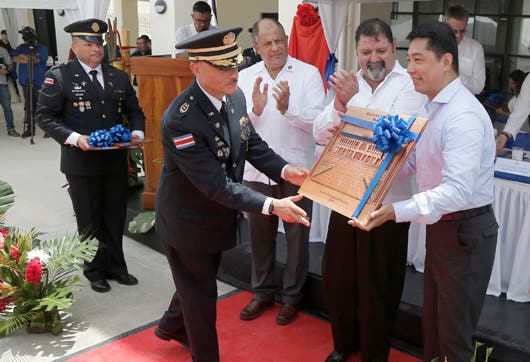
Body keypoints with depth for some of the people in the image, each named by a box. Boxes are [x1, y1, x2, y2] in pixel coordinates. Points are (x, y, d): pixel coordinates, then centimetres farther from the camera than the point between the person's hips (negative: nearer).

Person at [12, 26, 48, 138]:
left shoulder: (42, 48, 1)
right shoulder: (21, 48, 14)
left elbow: (37, 60, -14)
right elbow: (15, 59, 0)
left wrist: (24, 56, -3)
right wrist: (30, 59, -10)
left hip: (39, 82, -4)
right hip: (26, 81, 4)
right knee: (29, 106, 5)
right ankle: (29, 128, 12)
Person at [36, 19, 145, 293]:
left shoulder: (119, 77, 7)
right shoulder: (59, 76, -6)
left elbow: (134, 110, 14)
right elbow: (45, 116, -7)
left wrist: (137, 132, -6)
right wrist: (74, 137, -21)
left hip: (115, 160, 4)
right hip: (81, 162, -4)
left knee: (116, 218, 13)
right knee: (90, 221, 10)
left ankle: (116, 266, 31)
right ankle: (95, 271, 27)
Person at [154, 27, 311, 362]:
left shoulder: (235, 95, -9)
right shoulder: (180, 120, -33)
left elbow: (253, 144, 2)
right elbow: (216, 184, -33)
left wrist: (286, 170, -15)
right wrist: (272, 206, -36)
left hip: (219, 214, 8)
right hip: (189, 221, -8)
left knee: (198, 281, 29)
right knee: (201, 296, 12)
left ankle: (172, 325, 57)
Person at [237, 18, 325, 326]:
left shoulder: (308, 73, -7)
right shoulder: (246, 77, 2)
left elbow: (319, 121, -15)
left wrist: (288, 108, -29)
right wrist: (255, 109, -22)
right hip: (257, 171, 3)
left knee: (297, 237, 11)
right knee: (260, 234, 17)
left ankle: (291, 295, 31)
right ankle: (263, 291, 37)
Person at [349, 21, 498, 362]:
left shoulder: (464, 116, -25)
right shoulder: (431, 106, 7)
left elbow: (457, 191, -33)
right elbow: (409, 160, 9)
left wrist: (396, 211, -38)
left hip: (465, 230, -9)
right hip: (440, 226, 9)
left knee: (455, 333, 8)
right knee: (433, 320, 23)